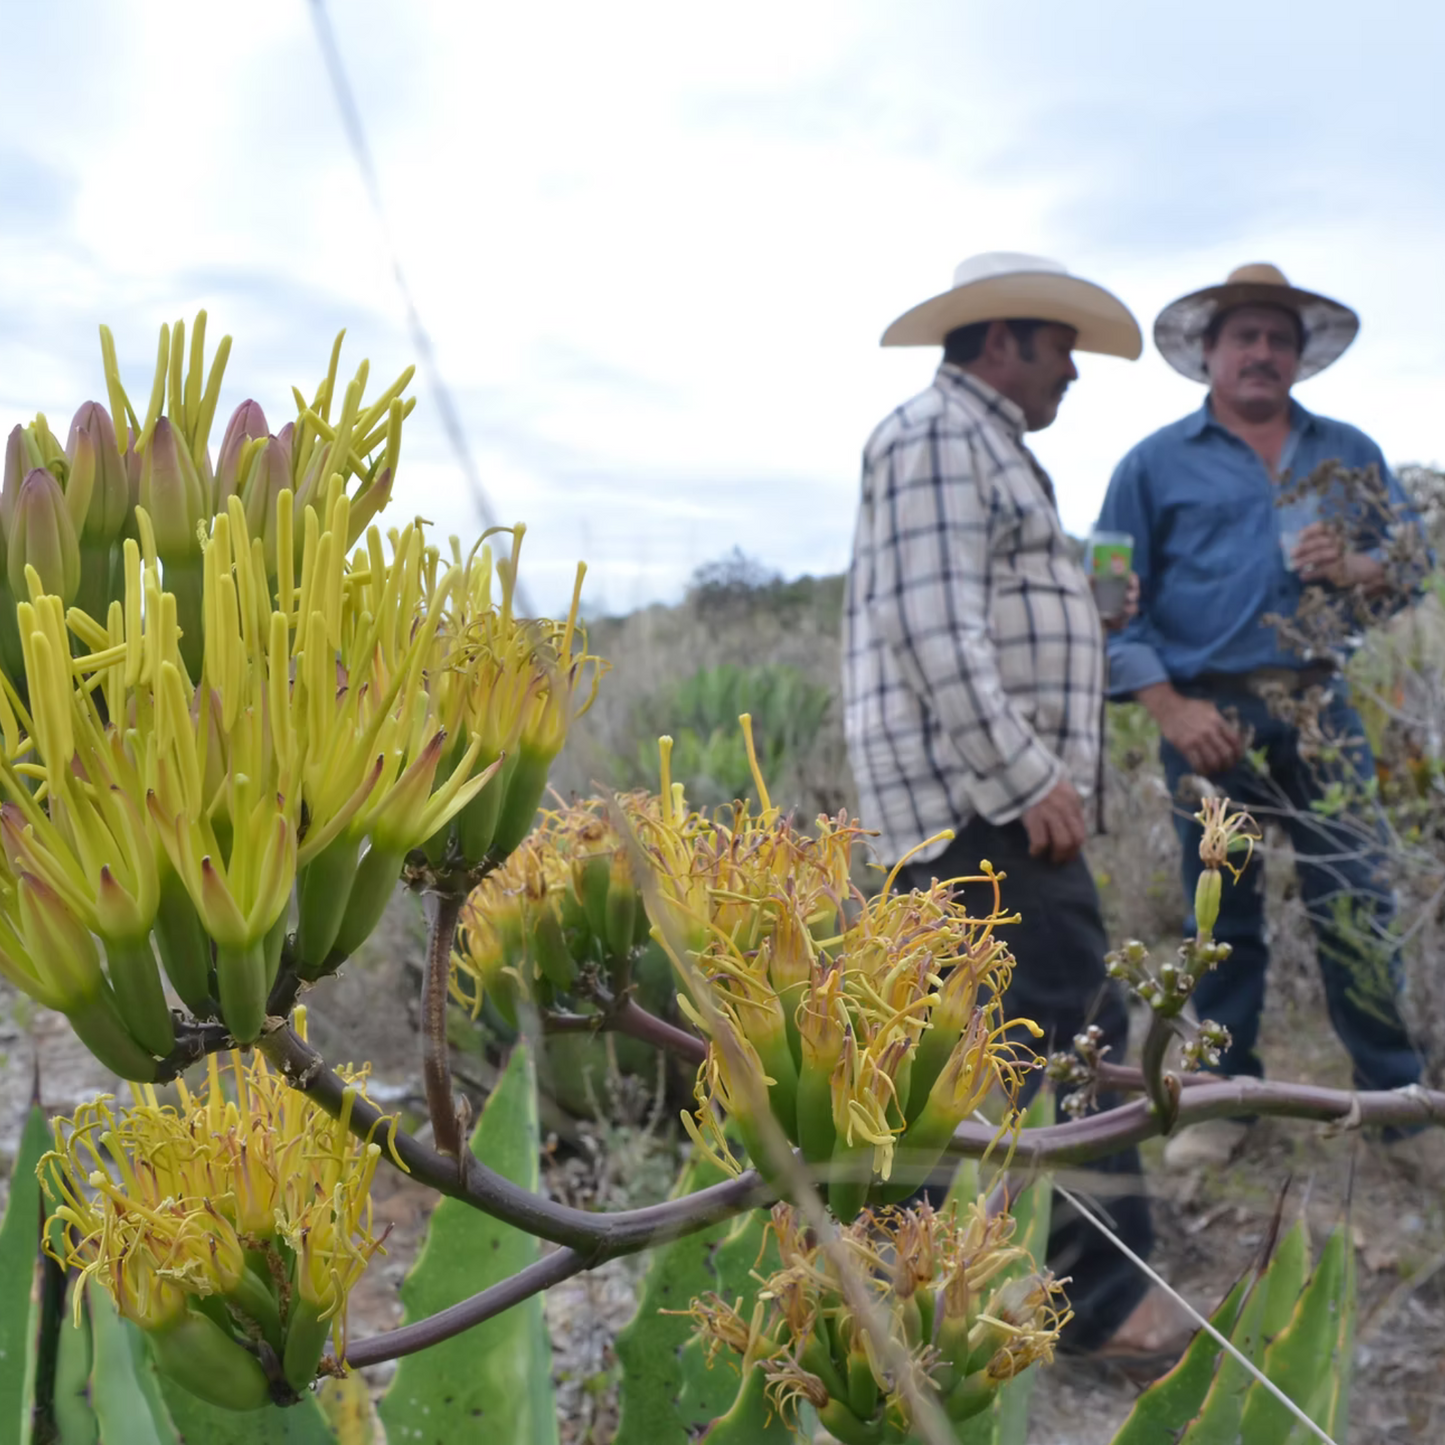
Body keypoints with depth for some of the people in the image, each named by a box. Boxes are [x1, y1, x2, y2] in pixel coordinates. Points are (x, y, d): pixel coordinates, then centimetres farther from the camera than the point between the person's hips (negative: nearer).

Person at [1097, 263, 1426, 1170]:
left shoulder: (1350, 453, 15)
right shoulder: (1156, 465, 6)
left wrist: (1358, 569, -10)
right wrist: (1170, 710, -9)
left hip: (1322, 711, 2)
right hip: (1210, 718, -1)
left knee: (1357, 904, 0)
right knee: (1221, 916, 6)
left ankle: (1395, 1095, 16)